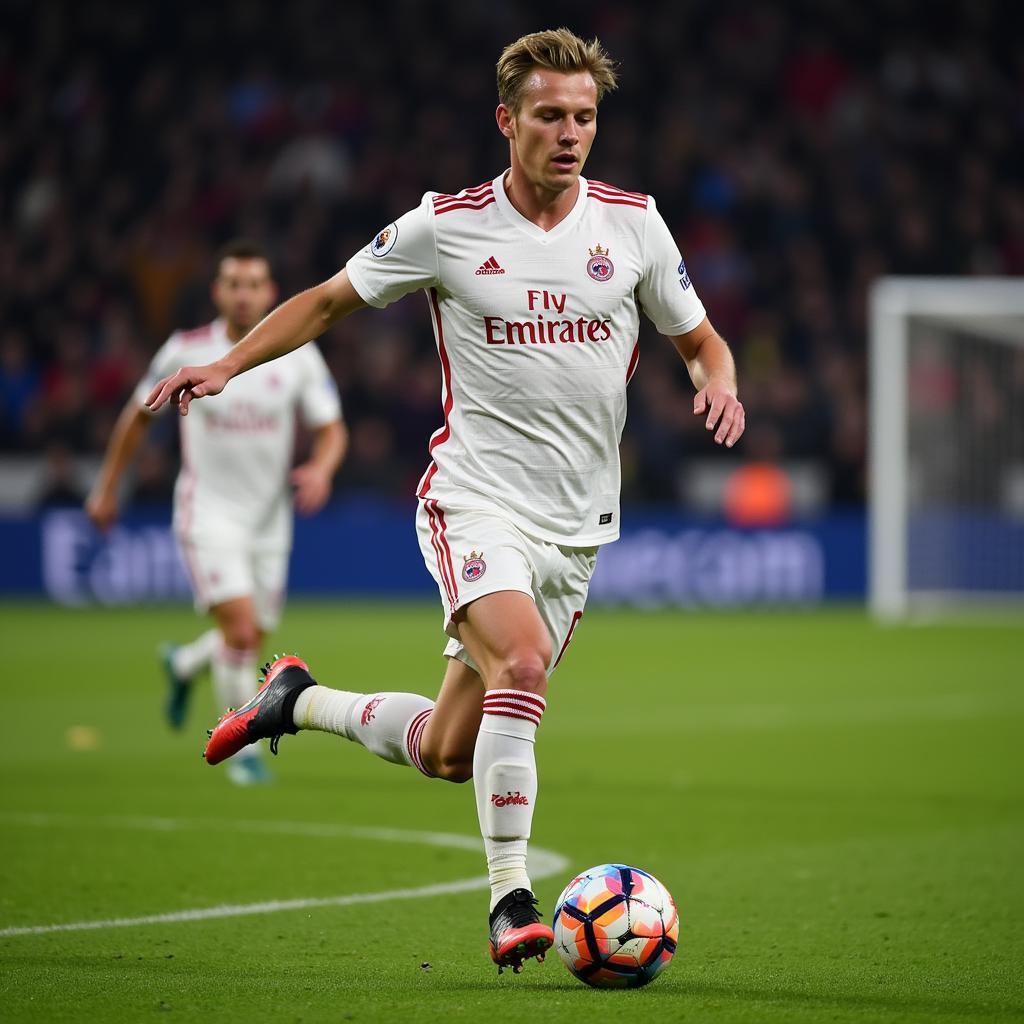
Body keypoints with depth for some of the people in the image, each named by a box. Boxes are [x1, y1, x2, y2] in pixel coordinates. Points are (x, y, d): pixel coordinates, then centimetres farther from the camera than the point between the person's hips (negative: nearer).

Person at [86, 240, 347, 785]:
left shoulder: (298, 355, -4)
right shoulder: (185, 352, -7)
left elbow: (332, 429, 1)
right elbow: (139, 415, 7)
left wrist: (320, 469, -21)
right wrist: (107, 487, 12)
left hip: (270, 517, 3)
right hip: (208, 512, -3)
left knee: (250, 641, 13)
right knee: (240, 630, -18)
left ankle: (183, 663, 46)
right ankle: (243, 749, -2)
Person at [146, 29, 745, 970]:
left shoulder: (633, 222, 2)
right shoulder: (445, 226, -4)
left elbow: (700, 341, 13)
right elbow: (330, 301, 9)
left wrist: (720, 384, -10)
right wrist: (226, 365, -3)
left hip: (577, 526, 3)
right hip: (475, 497, -3)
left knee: (446, 752, 4)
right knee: (523, 659, -31)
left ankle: (301, 700, 32)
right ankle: (510, 898, -23)